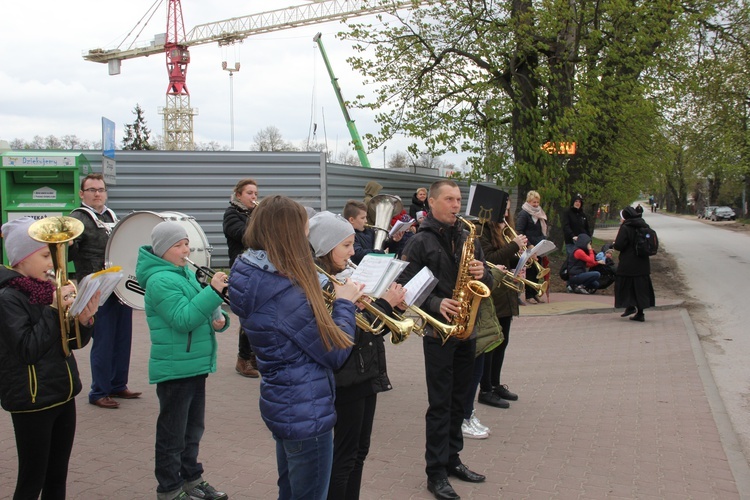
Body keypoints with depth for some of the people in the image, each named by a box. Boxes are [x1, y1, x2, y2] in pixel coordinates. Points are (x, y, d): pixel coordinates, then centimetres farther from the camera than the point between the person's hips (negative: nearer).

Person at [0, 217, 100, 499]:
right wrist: (53, 309, -20)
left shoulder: (48, 289, 6)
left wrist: (84, 319, -9)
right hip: (32, 401, -7)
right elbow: (27, 350, -22)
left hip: (62, 395, 7)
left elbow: (74, 342, 11)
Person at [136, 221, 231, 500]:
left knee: (193, 428, 20)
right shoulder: (161, 280, -17)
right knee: (173, 434, 5)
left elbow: (198, 312, 18)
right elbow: (183, 320, -26)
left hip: (195, 365, 9)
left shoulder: (186, 273, 10)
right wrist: (213, 291, -30)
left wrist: (219, 319, -3)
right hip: (175, 369, -9)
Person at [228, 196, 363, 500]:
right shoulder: (286, 293, -27)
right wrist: (345, 303, -6)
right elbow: (335, 353, -18)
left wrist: (328, 299, 3)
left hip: (285, 406, 9)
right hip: (306, 413, -9)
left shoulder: (253, 278, 1)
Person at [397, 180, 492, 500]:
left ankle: (452, 459, 27)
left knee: (458, 399, 14)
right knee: (440, 404, -2)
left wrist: (482, 274, -8)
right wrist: (437, 304, -22)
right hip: (438, 330, -6)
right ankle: (436, 473, 7)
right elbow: (407, 285, -11)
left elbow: (487, 282, 14)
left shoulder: (468, 238, 11)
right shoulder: (420, 242, -6)